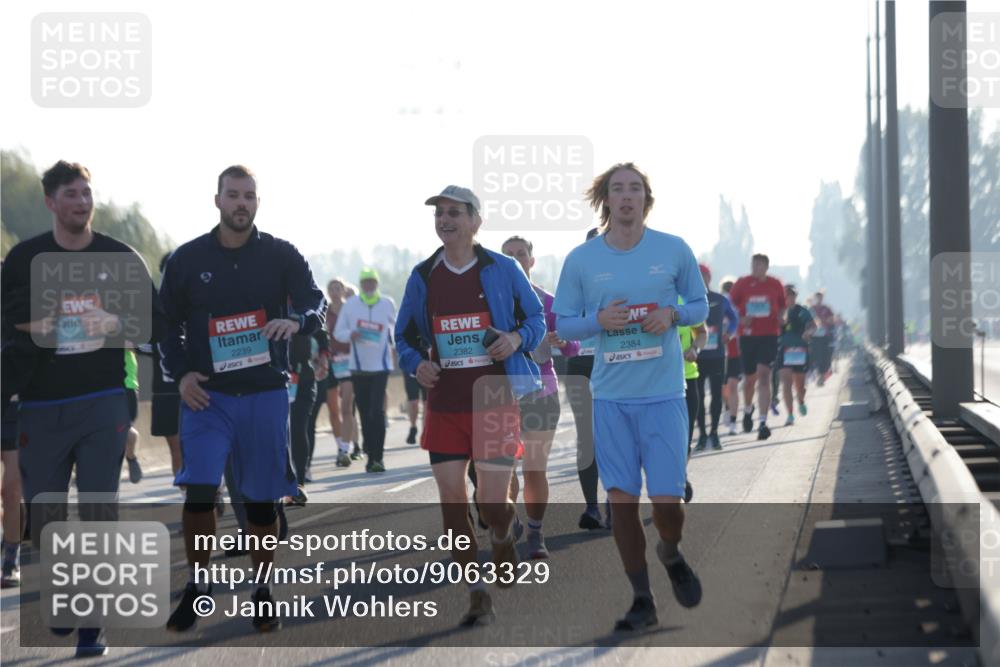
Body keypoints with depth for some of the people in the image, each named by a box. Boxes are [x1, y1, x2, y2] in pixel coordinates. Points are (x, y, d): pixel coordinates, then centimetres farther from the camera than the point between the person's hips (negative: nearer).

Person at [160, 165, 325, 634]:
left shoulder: (281, 256, 1)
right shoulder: (187, 259, 3)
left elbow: (316, 303, -4)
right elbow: (168, 323, 10)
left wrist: (297, 321, -28)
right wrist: (180, 374, -5)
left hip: (265, 393, 1)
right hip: (206, 394, 0)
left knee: (262, 498, 6)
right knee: (199, 490, -14)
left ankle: (261, 590, 21)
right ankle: (197, 585, 3)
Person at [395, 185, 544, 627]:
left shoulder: (502, 270, -1)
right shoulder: (423, 276, 7)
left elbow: (536, 318, 8)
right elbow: (404, 334, 16)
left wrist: (517, 338, -13)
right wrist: (415, 363, -4)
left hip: (495, 403, -3)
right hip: (444, 405, 3)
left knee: (492, 504, -7)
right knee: (452, 503, -2)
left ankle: (504, 543, 31)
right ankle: (479, 599, 10)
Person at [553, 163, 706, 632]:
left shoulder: (675, 250, 1)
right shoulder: (580, 259, 1)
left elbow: (700, 306, 11)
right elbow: (562, 324, 7)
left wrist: (673, 315, -11)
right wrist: (598, 320, -13)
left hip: (664, 394, -1)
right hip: (610, 397, 1)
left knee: (666, 499, -7)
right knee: (622, 500, 2)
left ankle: (671, 555, 28)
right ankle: (642, 601, 15)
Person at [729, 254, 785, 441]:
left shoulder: (775, 285, 3)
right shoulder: (742, 284, 1)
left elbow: (782, 307, 16)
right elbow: (730, 307, 5)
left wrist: (778, 319, -4)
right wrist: (741, 319, -13)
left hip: (769, 335, -1)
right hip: (747, 335, 1)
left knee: (764, 376, -14)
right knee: (750, 378, 11)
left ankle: (763, 422, -16)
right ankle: (748, 409, 42)